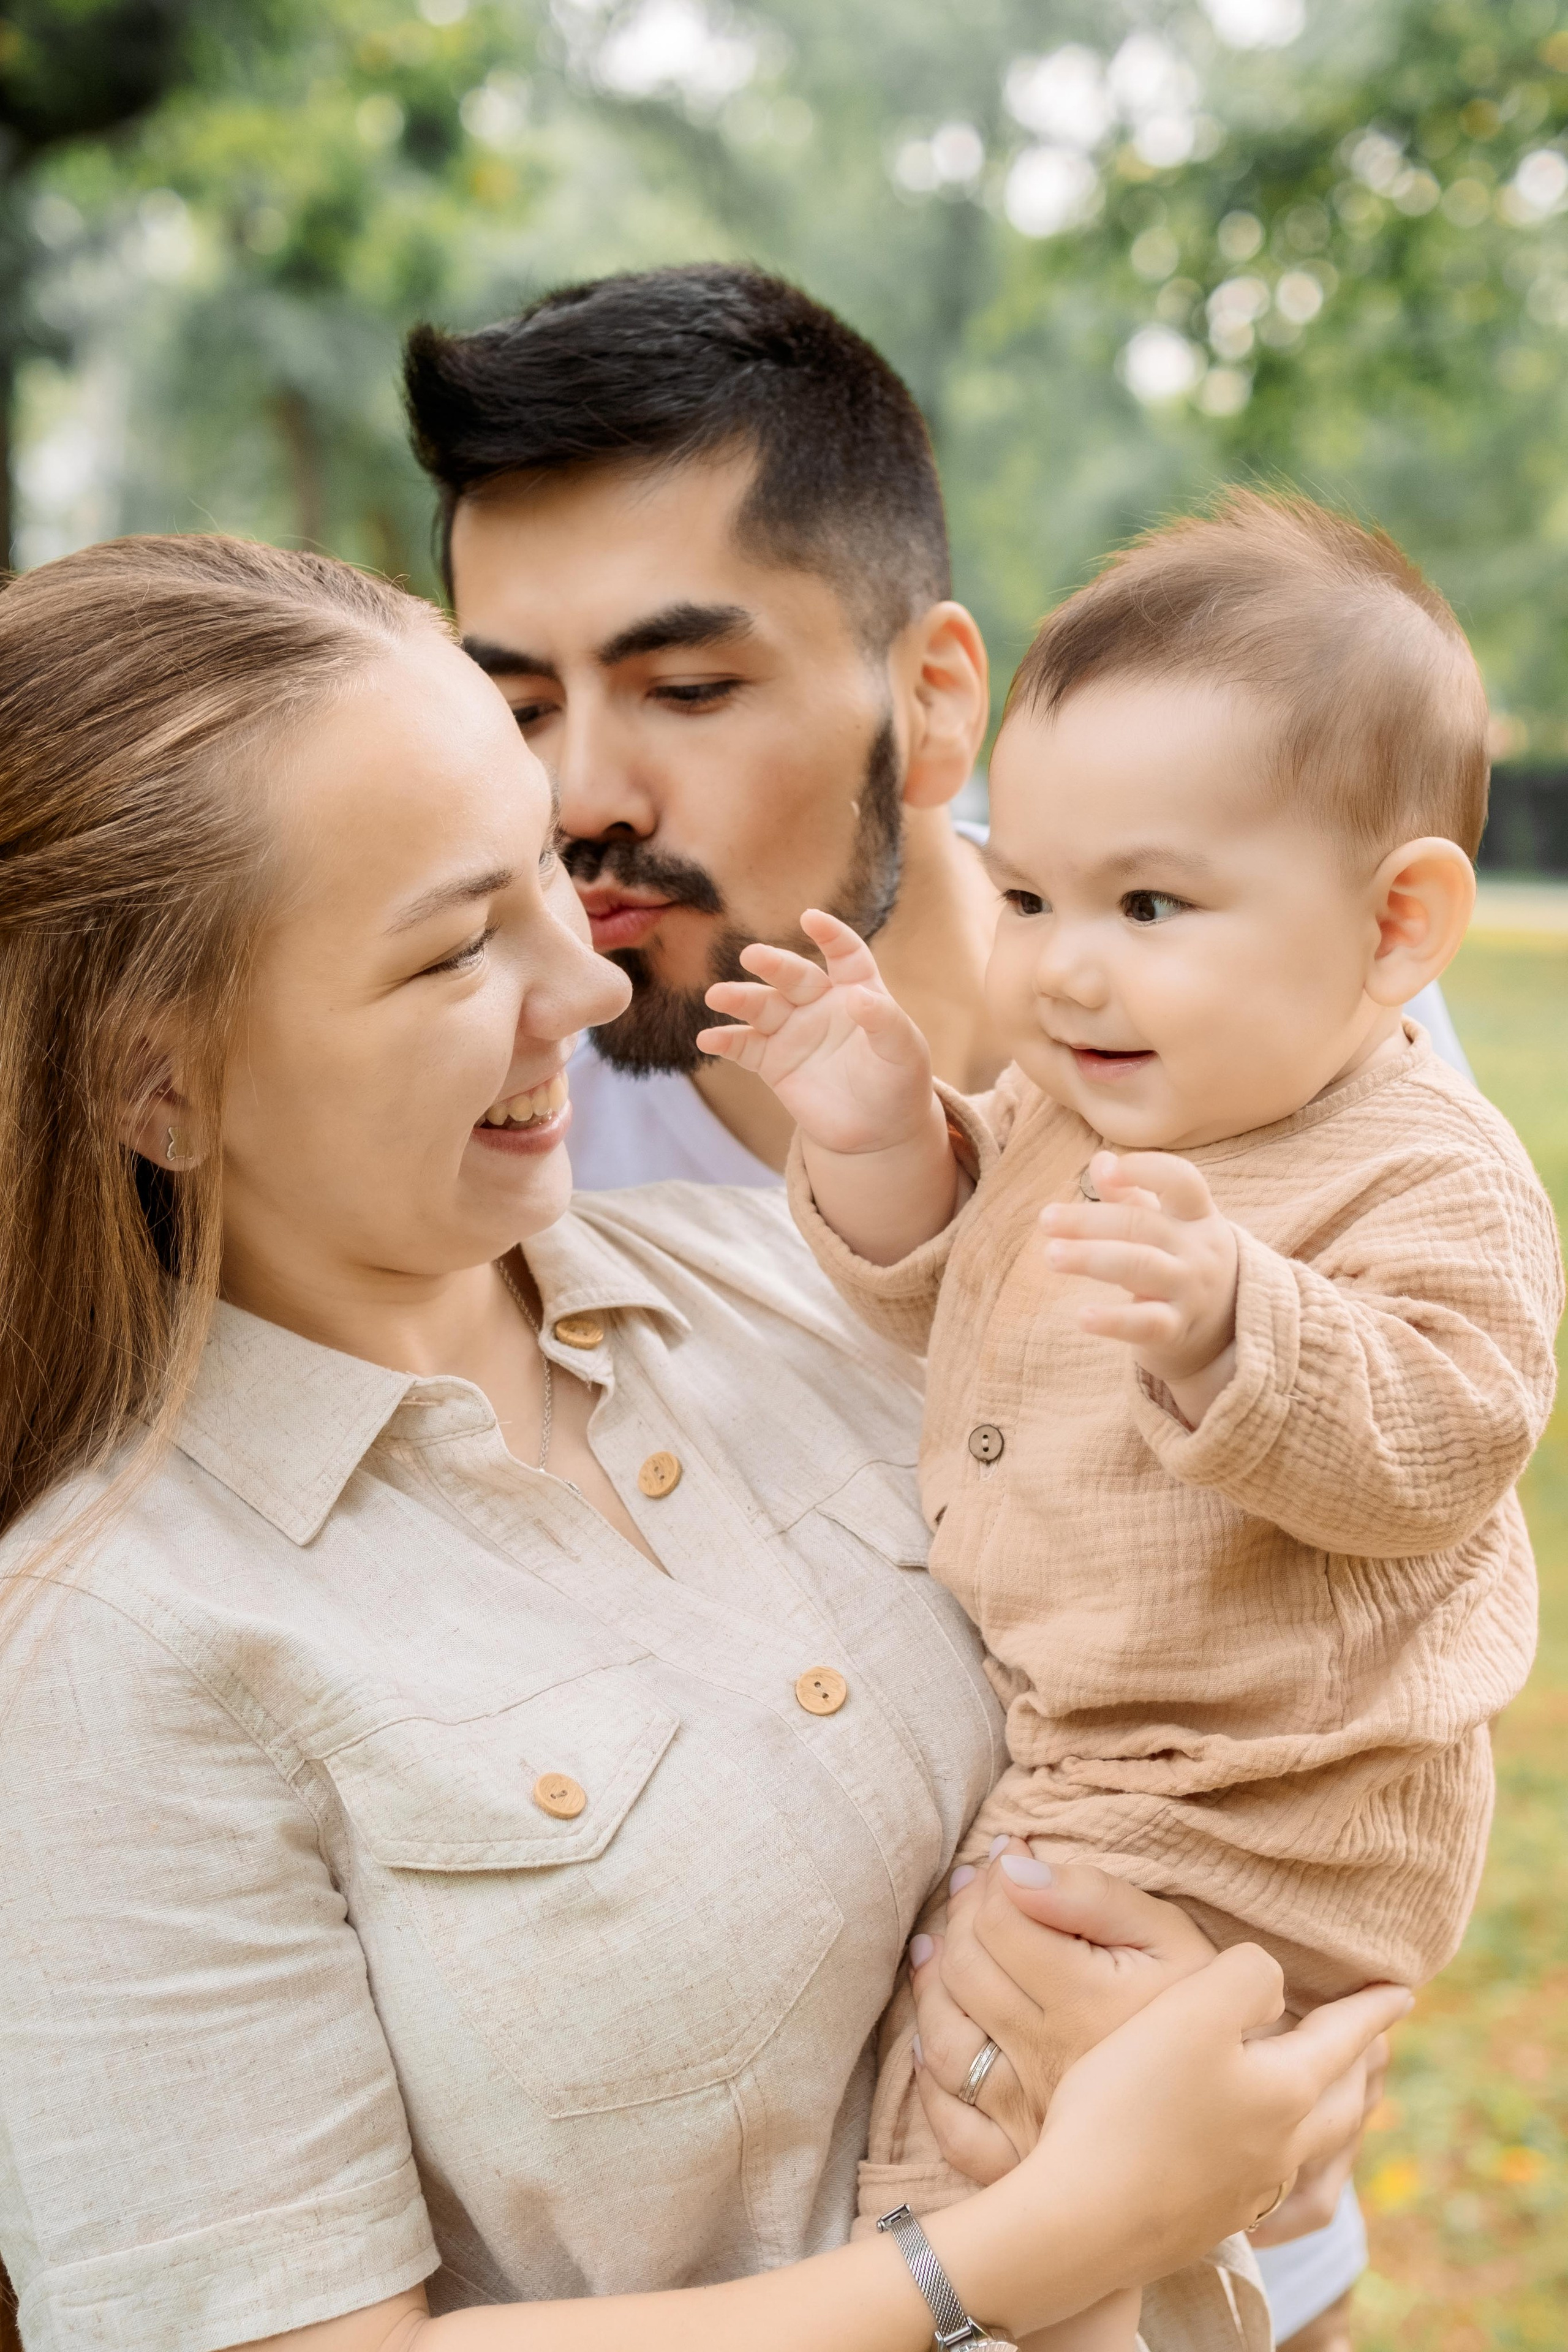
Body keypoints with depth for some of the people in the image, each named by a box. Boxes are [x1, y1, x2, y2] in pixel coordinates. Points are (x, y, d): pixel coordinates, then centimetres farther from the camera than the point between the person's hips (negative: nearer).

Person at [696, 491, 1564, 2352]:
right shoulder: (1057, 1111, 2)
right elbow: (955, 1317, 15)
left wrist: (1227, 1325, -48)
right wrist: (884, 1152, -3)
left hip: (1246, 1815, -8)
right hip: (1021, 1721, 9)